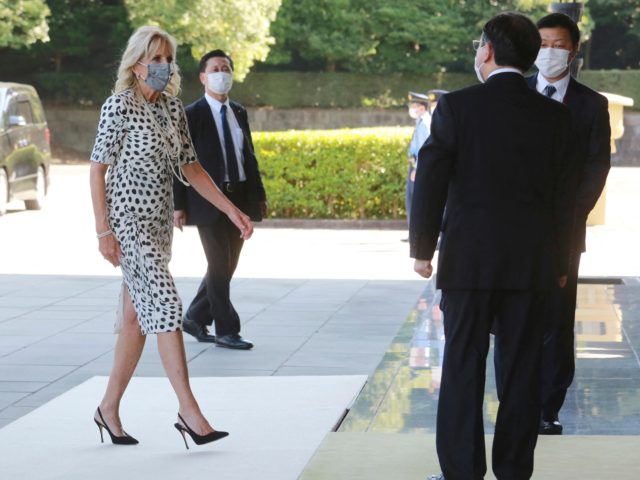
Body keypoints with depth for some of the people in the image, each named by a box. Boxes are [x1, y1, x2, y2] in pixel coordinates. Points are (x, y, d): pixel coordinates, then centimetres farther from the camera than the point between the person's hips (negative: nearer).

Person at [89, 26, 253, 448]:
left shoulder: (173, 107, 9)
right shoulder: (119, 106, -10)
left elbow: (188, 166, 13)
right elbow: (98, 169, -10)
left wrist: (230, 209, 6)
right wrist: (104, 232, -15)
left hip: (160, 220, 8)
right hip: (128, 218, -7)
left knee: (138, 316, 10)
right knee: (165, 304, -15)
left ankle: (110, 409, 20)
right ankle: (189, 410, -15)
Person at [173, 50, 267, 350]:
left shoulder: (239, 113, 12)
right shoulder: (192, 115, -6)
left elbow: (249, 156, 15)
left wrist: (259, 195, 9)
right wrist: (179, 205, -12)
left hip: (239, 199, 6)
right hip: (208, 200, -6)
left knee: (226, 266, 11)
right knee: (219, 266, -5)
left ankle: (195, 319, 26)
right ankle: (226, 331, 2)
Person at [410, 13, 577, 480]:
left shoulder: (456, 107, -7)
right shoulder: (555, 116, 1)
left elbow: (430, 182, -6)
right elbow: (564, 194, 5)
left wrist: (423, 248, 4)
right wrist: (560, 262, 13)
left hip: (468, 260, -2)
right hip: (531, 262, 2)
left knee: (463, 367, 4)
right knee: (522, 369, 8)